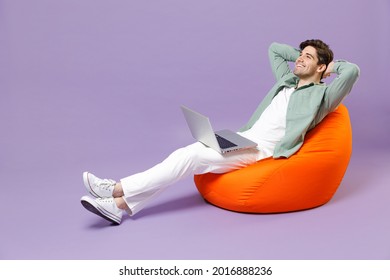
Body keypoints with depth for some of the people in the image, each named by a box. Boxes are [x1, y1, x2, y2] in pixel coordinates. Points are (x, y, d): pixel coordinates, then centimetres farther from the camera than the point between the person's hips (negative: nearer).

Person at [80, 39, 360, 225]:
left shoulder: (321, 94, 0)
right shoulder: (287, 81, 22)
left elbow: (352, 71, -15)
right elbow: (274, 48, 34)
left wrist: (332, 65, 3)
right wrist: (300, 55, 25)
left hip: (263, 150, -7)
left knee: (192, 156, -22)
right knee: (188, 153, -15)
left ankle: (118, 191, -20)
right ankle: (121, 205, -21)